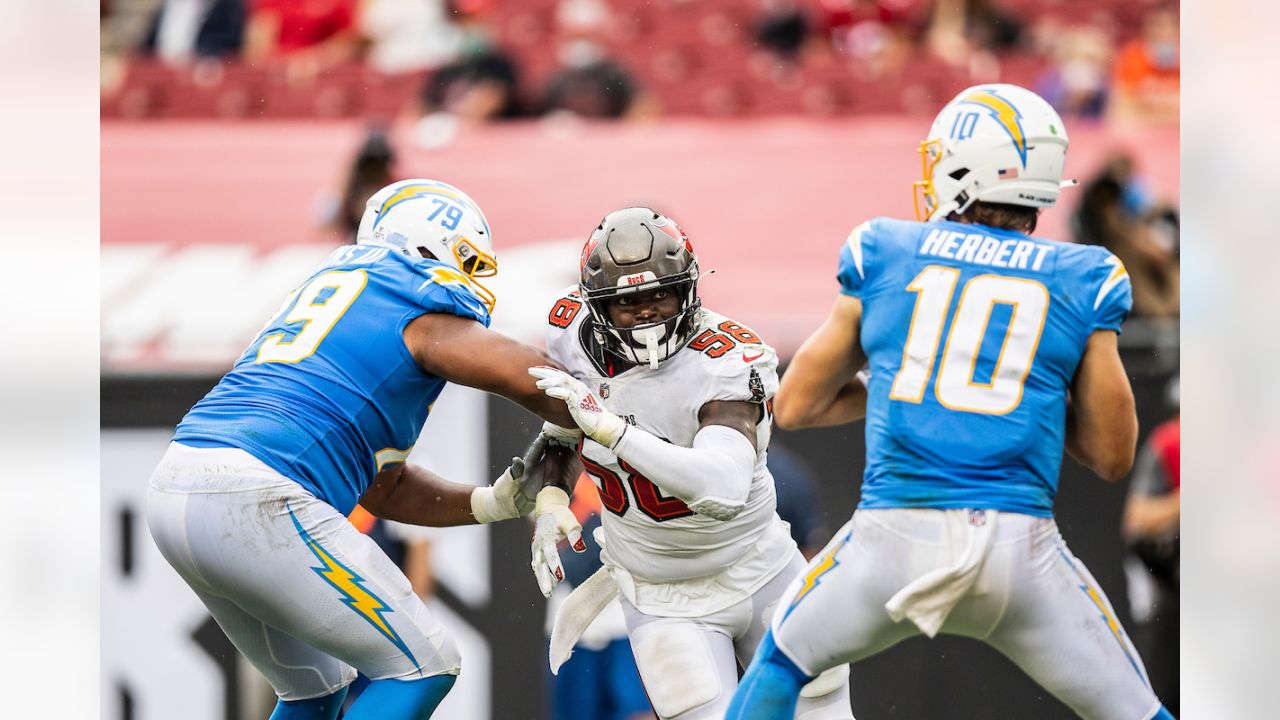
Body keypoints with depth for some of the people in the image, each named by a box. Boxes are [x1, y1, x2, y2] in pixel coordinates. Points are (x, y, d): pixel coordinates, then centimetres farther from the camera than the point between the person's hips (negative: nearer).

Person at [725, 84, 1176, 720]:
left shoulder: (883, 256, 10)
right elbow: (1113, 456, 13)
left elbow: (794, 406, 18)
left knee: (781, 664, 27)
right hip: (1018, 549, 0)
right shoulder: (1081, 282, 9)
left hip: (894, 535, 0)